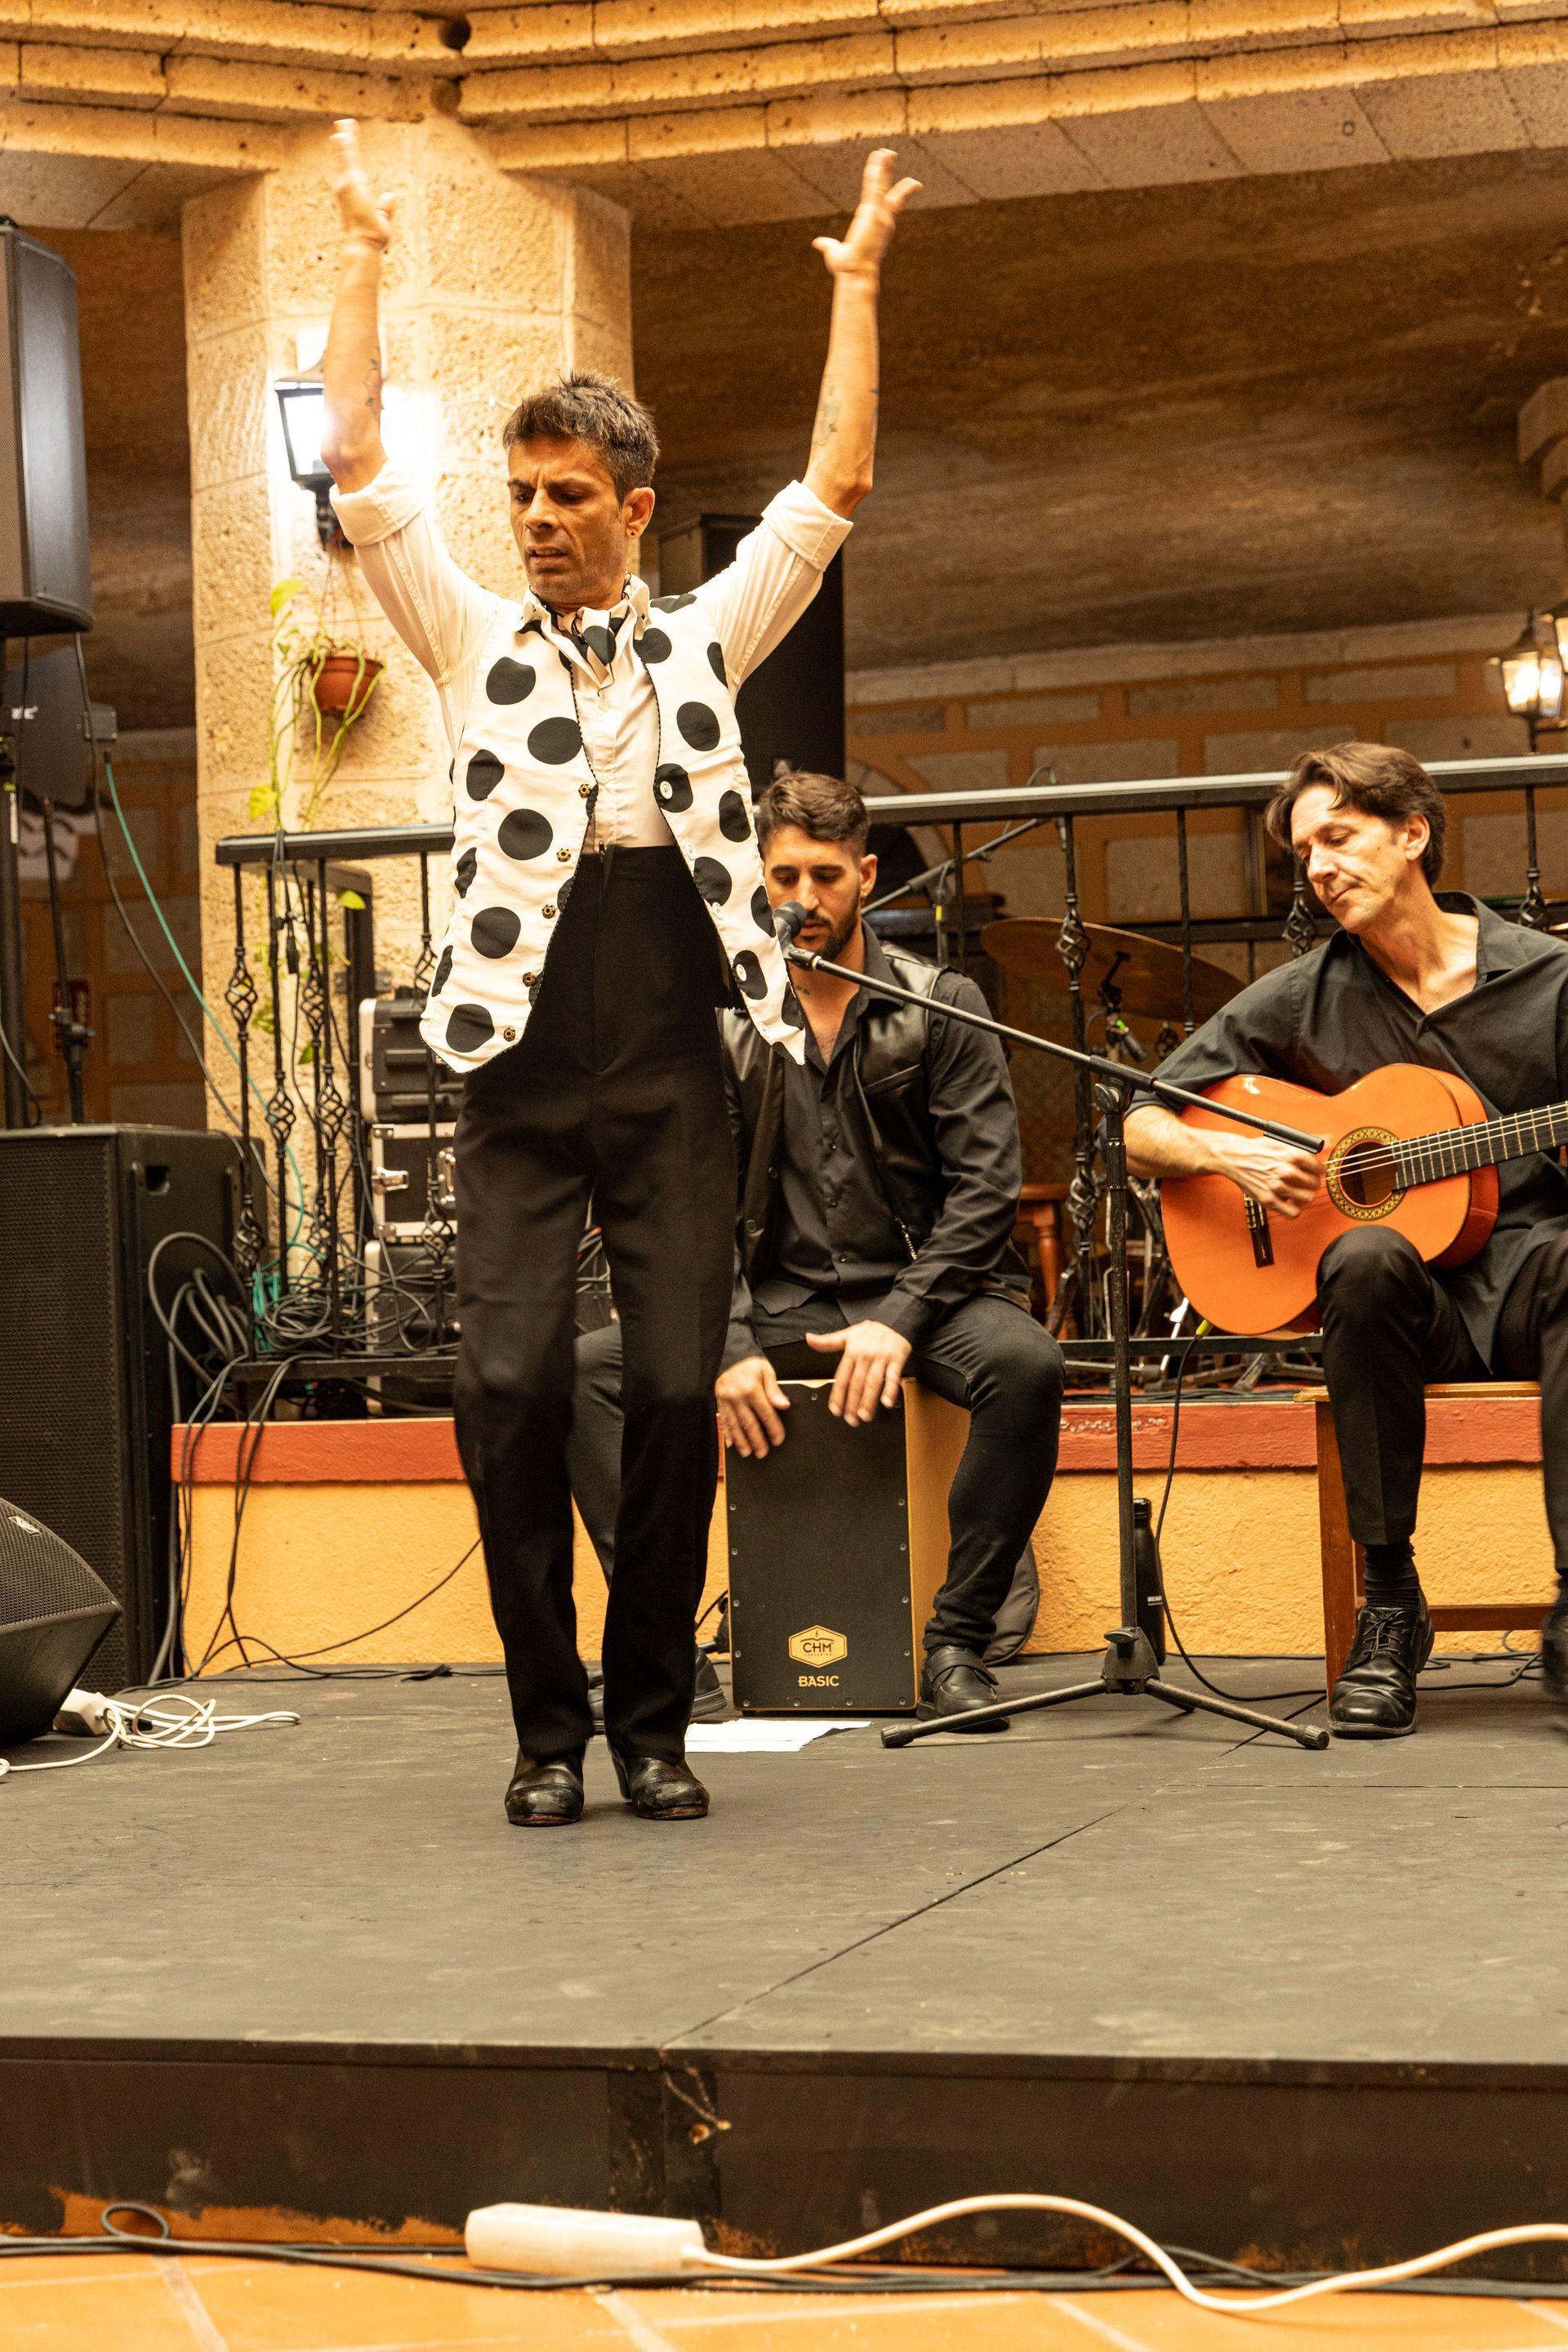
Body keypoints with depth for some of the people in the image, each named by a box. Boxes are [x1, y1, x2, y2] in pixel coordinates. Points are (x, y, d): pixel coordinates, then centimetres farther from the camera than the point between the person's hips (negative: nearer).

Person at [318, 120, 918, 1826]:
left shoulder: (704, 640, 11)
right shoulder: (471, 642, 10)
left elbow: (834, 488, 7)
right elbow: (359, 467, 4)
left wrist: (856, 289, 8)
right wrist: (362, 261, 6)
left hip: (671, 1086, 0)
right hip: (519, 1083, 0)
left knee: (677, 1389, -4)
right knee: (507, 1384, -10)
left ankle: (654, 1720, 9)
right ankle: (549, 1724, 3)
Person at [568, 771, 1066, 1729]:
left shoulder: (943, 1005, 1)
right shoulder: (723, 1021, 6)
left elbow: (985, 1187, -7)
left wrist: (902, 1322, -21)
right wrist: (730, 1346, -17)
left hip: (918, 1289, -2)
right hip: (778, 1300, 2)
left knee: (1026, 1363, -35)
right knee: (591, 1365, -19)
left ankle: (957, 1645, -23)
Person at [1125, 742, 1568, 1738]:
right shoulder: (1303, 1000, 7)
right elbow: (1140, 1130, 10)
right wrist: (1229, 1153, -10)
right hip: (1407, 1302, 1)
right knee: (1367, 1257, -36)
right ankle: (1390, 1609, -28)